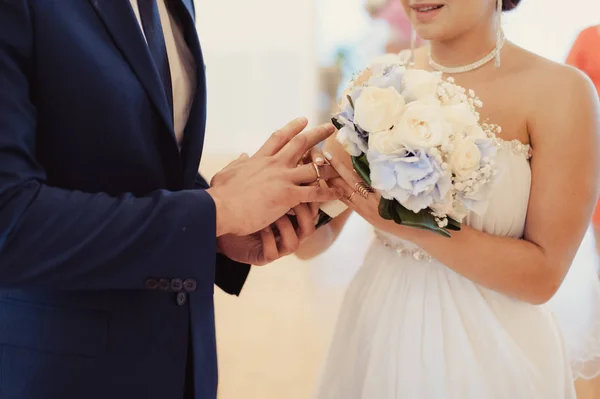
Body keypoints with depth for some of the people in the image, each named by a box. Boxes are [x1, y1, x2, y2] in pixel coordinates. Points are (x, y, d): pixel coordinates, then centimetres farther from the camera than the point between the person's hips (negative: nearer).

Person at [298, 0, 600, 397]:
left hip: (489, 353, -3)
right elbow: (315, 240, -3)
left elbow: (542, 276, -15)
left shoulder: (559, 90, -14)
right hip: (375, 337, 3)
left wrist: (414, 223, -24)